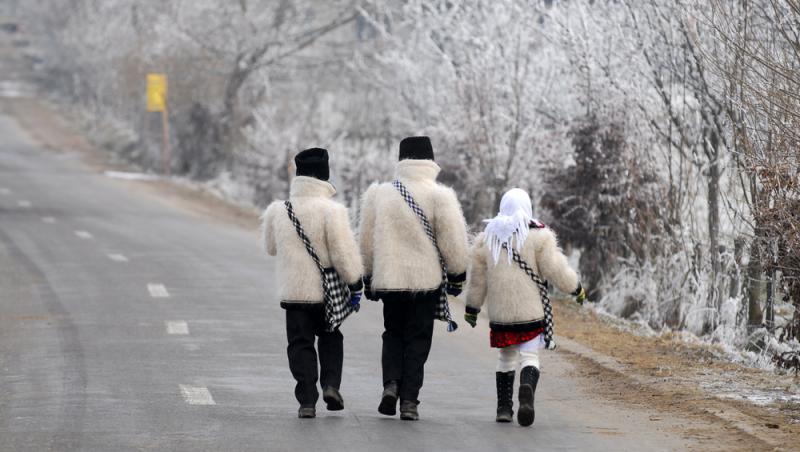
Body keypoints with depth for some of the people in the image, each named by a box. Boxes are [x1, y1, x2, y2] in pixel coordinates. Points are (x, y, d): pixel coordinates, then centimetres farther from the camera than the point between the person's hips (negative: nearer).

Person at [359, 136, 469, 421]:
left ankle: (391, 383, -3)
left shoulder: (379, 194, 4)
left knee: (394, 333, 19)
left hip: (389, 279, 3)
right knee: (417, 340, 5)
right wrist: (458, 276, 6)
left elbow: (367, 241, 11)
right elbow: (453, 242, -8)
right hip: (426, 279, -3)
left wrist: (368, 279, 20)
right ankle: (409, 400, 0)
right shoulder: (439, 196, -8)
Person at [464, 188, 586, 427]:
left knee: (506, 357, 16)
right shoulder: (538, 236, -6)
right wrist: (577, 288, 8)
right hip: (531, 312, -3)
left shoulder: (487, 237, 6)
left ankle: (504, 407, 15)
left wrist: (472, 307, 20)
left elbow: (477, 277, 11)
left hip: (500, 313, 3)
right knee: (530, 357, -3)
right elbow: (555, 268, -7)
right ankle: (526, 391, -31)